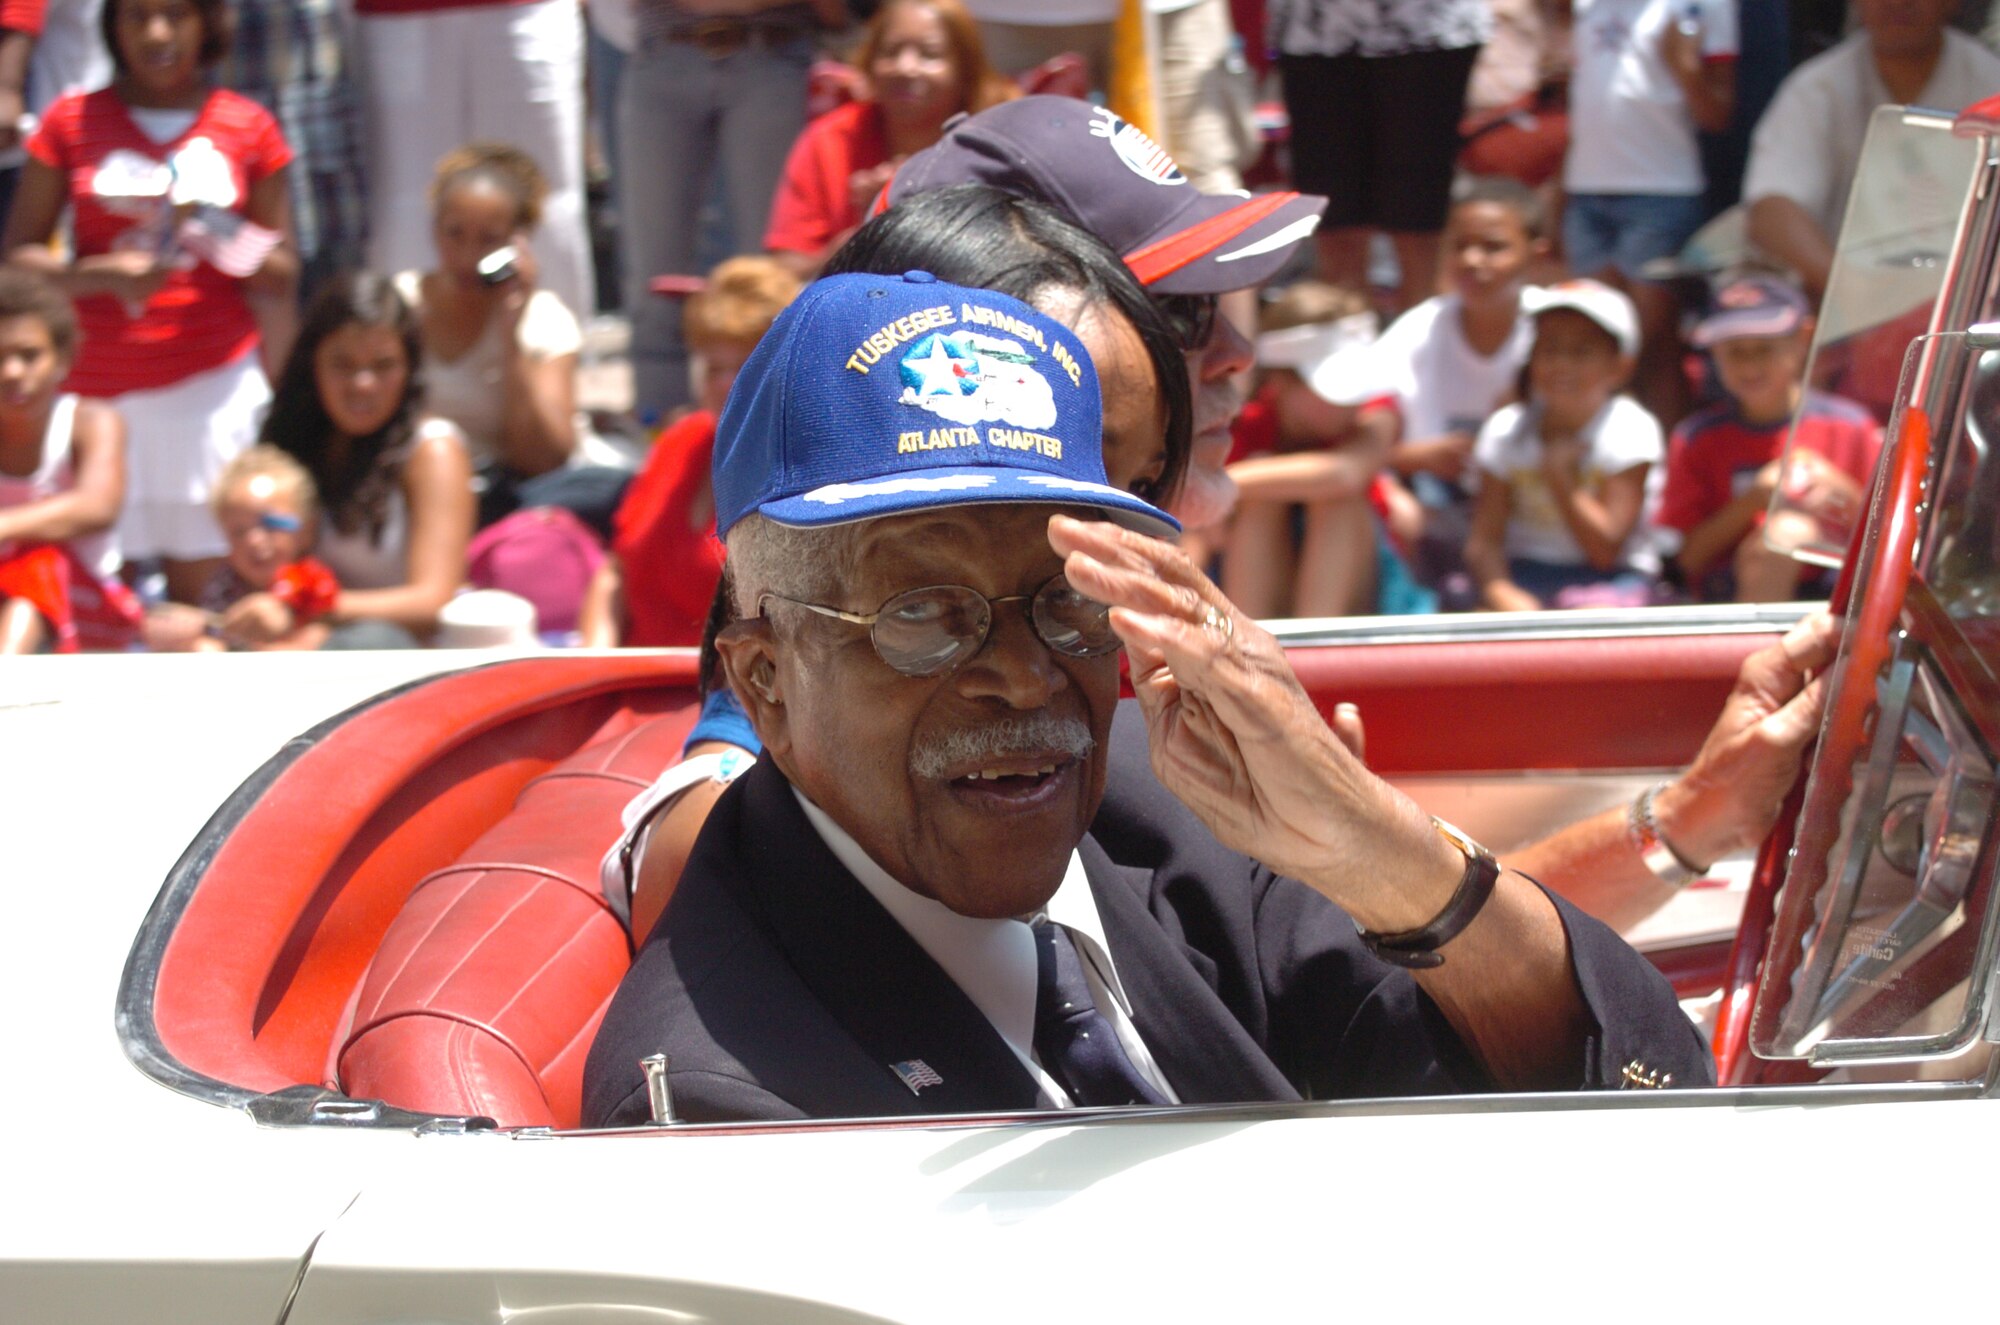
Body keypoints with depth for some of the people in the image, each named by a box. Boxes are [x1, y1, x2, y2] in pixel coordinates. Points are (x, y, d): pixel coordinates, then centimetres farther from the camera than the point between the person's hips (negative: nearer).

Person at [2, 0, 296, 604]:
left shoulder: (248, 127, 6)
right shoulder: (72, 123, 5)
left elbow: (283, 272, 8)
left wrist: (222, 237, -11)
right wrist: (101, 274, -15)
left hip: (211, 379, 0)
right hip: (96, 383, 0)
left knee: (203, 587, -6)